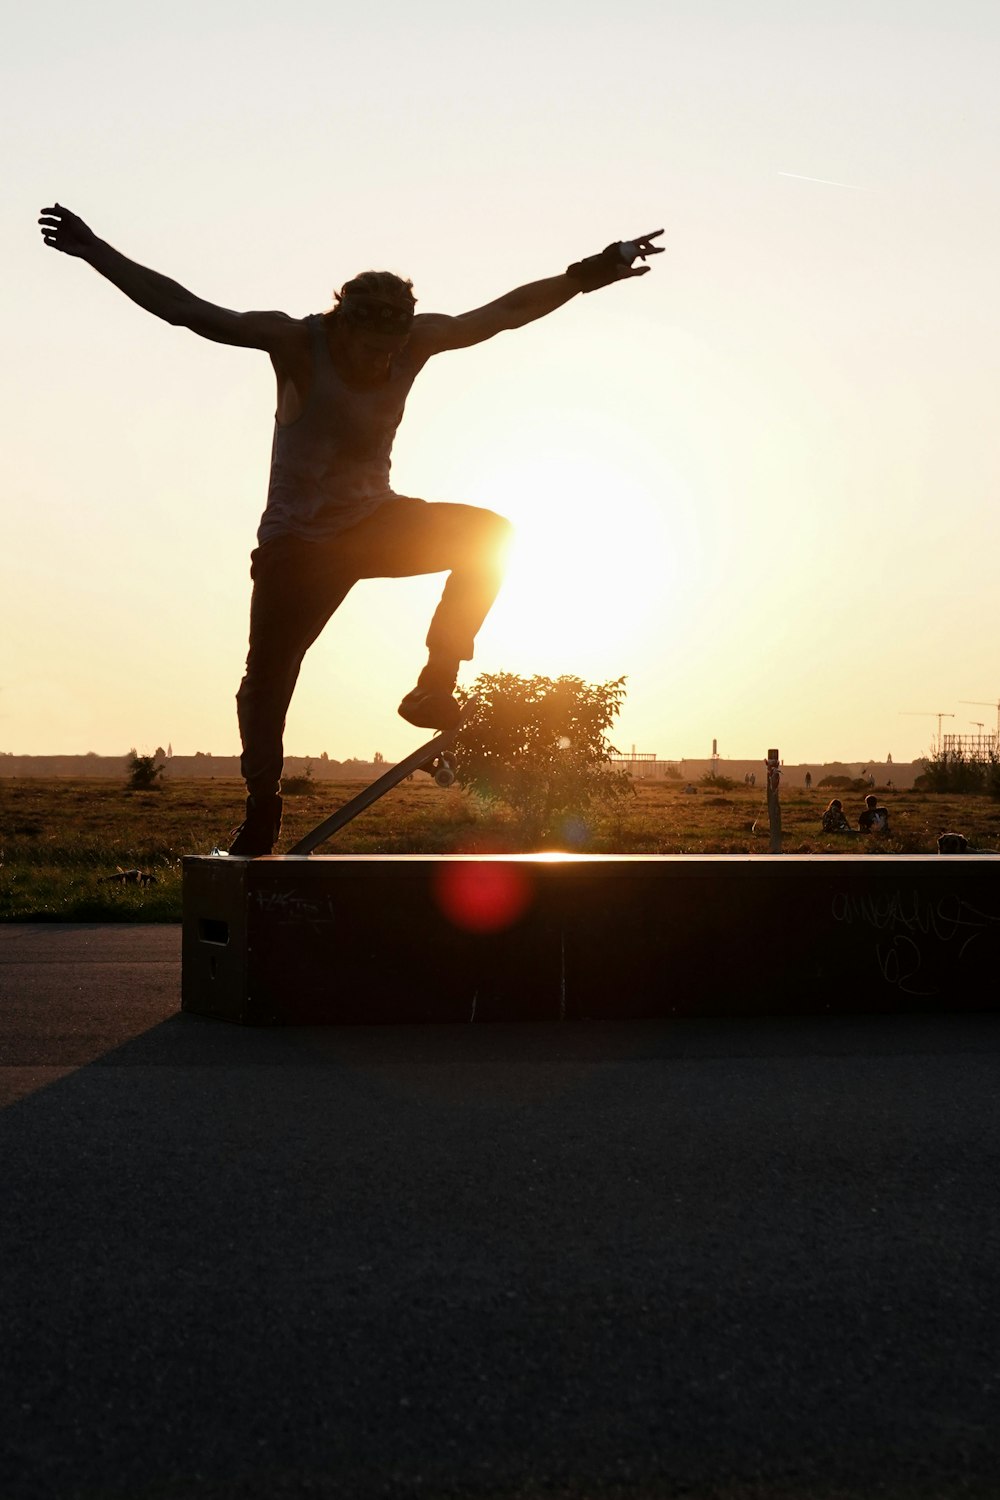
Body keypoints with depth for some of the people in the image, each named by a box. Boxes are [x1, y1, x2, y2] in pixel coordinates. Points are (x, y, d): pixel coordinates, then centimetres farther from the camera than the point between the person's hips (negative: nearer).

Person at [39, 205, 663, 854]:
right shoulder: (296, 341, -20)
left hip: (378, 523, 3)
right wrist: (96, 251, -27)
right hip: (298, 543, -3)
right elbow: (183, 308, -23)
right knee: (266, 681, -3)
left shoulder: (418, 340, -10)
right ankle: (261, 820, 13)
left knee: (489, 535, -16)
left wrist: (585, 276, -12)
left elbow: (505, 311, -5)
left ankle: (435, 687, -10)